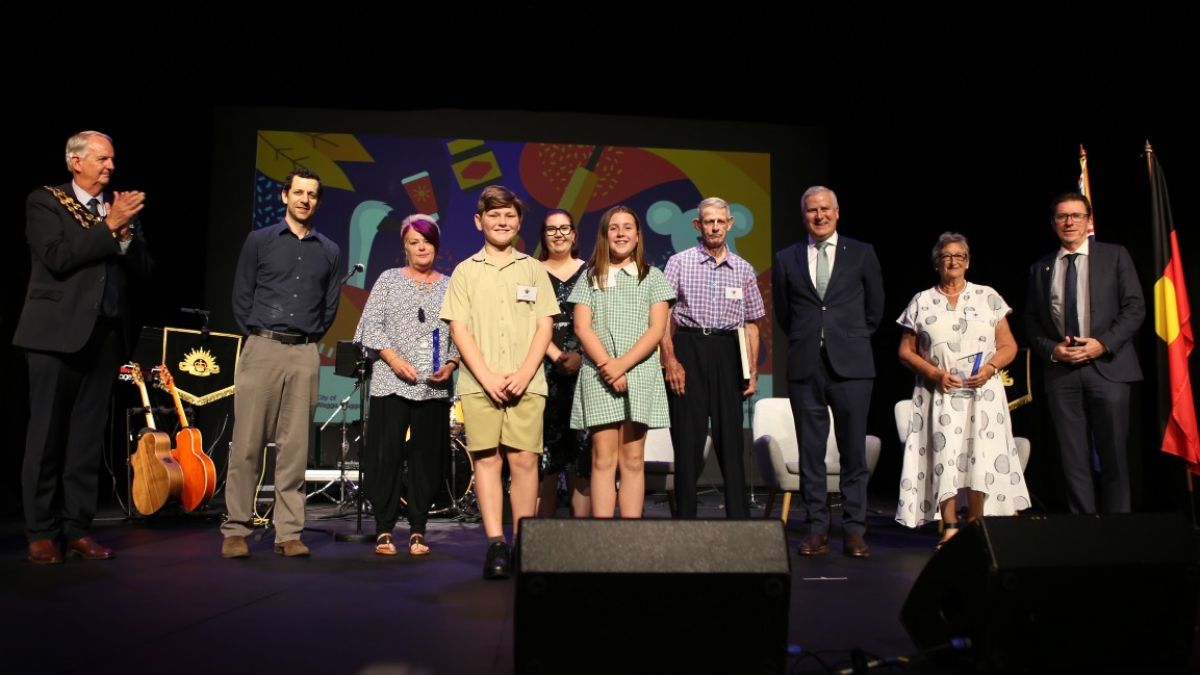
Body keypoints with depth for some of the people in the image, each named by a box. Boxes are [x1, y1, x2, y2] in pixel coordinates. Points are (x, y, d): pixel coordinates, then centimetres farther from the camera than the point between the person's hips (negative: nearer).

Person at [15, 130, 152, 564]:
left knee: (88, 439, 6)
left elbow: (143, 273, 7)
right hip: (57, 333, -4)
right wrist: (108, 226, -12)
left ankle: (77, 530, 12)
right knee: (47, 436, 2)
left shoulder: (122, 207, 13)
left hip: (106, 334, 4)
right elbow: (57, 258, -14)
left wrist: (126, 234, -8)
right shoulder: (45, 202, 2)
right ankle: (42, 533, 11)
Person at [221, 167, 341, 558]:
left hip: (305, 355, 2)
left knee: (294, 448, 2)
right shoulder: (259, 241, 8)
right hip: (262, 349, -1)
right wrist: (256, 336, 4)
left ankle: (289, 533, 6)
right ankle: (236, 530, 6)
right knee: (247, 444, -2)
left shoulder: (330, 252, 13)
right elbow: (241, 297, 7)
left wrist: (312, 337, 9)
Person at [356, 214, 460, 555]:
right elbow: (371, 325, 2)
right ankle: (384, 530, 8)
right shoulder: (389, 279, 8)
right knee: (386, 454, -3)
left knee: (426, 457, 4)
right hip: (391, 383, -1)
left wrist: (451, 364, -7)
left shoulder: (449, 286, 11)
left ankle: (418, 531, 14)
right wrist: (394, 359, -11)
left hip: (434, 387, 2)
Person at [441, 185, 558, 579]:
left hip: (527, 382, 0)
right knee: (487, 458, -2)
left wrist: (523, 374, -7)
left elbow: (545, 326, 7)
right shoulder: (465, 272, 11)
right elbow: (459, 329, 4)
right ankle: (495, 545, 0)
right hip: (479, 382, 0)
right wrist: (487, 377, -9)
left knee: (524, 459, -2)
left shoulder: (533, 270, 13)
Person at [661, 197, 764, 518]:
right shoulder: (680, 262, 3)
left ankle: (739, 517, 12)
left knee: (730, 437, 4)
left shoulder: (743, 269, 12)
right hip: (688, 349, -2)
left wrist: (753, 371, 7)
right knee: (688, 438, 1)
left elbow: (751, 324, 13)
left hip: (727, 353, 2)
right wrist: (670, 360, -10)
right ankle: (685, 516, 11)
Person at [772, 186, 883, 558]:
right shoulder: (786, 258, 8)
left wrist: (853, 340, 13)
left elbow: (875, 308, 13)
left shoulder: (862, 254, 6)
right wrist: (804, 342, 12)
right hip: (805, 367, 1)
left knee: (854, 452, 3)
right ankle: (817, 530, 13)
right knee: (810, 453, 5)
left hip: (851, 365, -1)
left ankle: (854, 531, 12)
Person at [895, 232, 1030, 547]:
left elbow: (1008, 346, 9)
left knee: (981, 458, -5)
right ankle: (950, 528, -2)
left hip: (982, 394, 0)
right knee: (943, 457, -7)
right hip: (939, 395, 0)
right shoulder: (921, 302, 9)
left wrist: (990, 368, -10)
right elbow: (906, 351, 6)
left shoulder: (988, 297, 10)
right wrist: (934, 373, -9)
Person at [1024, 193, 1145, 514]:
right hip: (1061, 372, 2)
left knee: (1113, 456, 1)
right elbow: (1031, 322, 13)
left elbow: (1135, 307, 1)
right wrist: (1050, 349, -5)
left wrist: (1103, 343, -11)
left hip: (1107, 366, -2)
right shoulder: (1040, 268, 13)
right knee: (1074, 460, 2)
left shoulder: (1115, 255, 7)